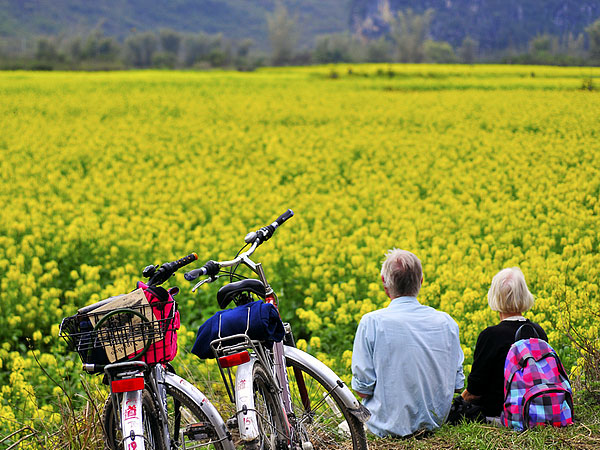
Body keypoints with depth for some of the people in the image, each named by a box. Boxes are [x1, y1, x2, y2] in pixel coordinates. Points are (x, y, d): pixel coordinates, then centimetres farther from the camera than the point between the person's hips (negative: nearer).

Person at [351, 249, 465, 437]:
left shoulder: (372, 323, -14)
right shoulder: (446, 322, -2)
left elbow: (363, 389, -11)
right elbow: (457, 385, 5)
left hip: (388, 427, -4)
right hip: (435, 422, 4)